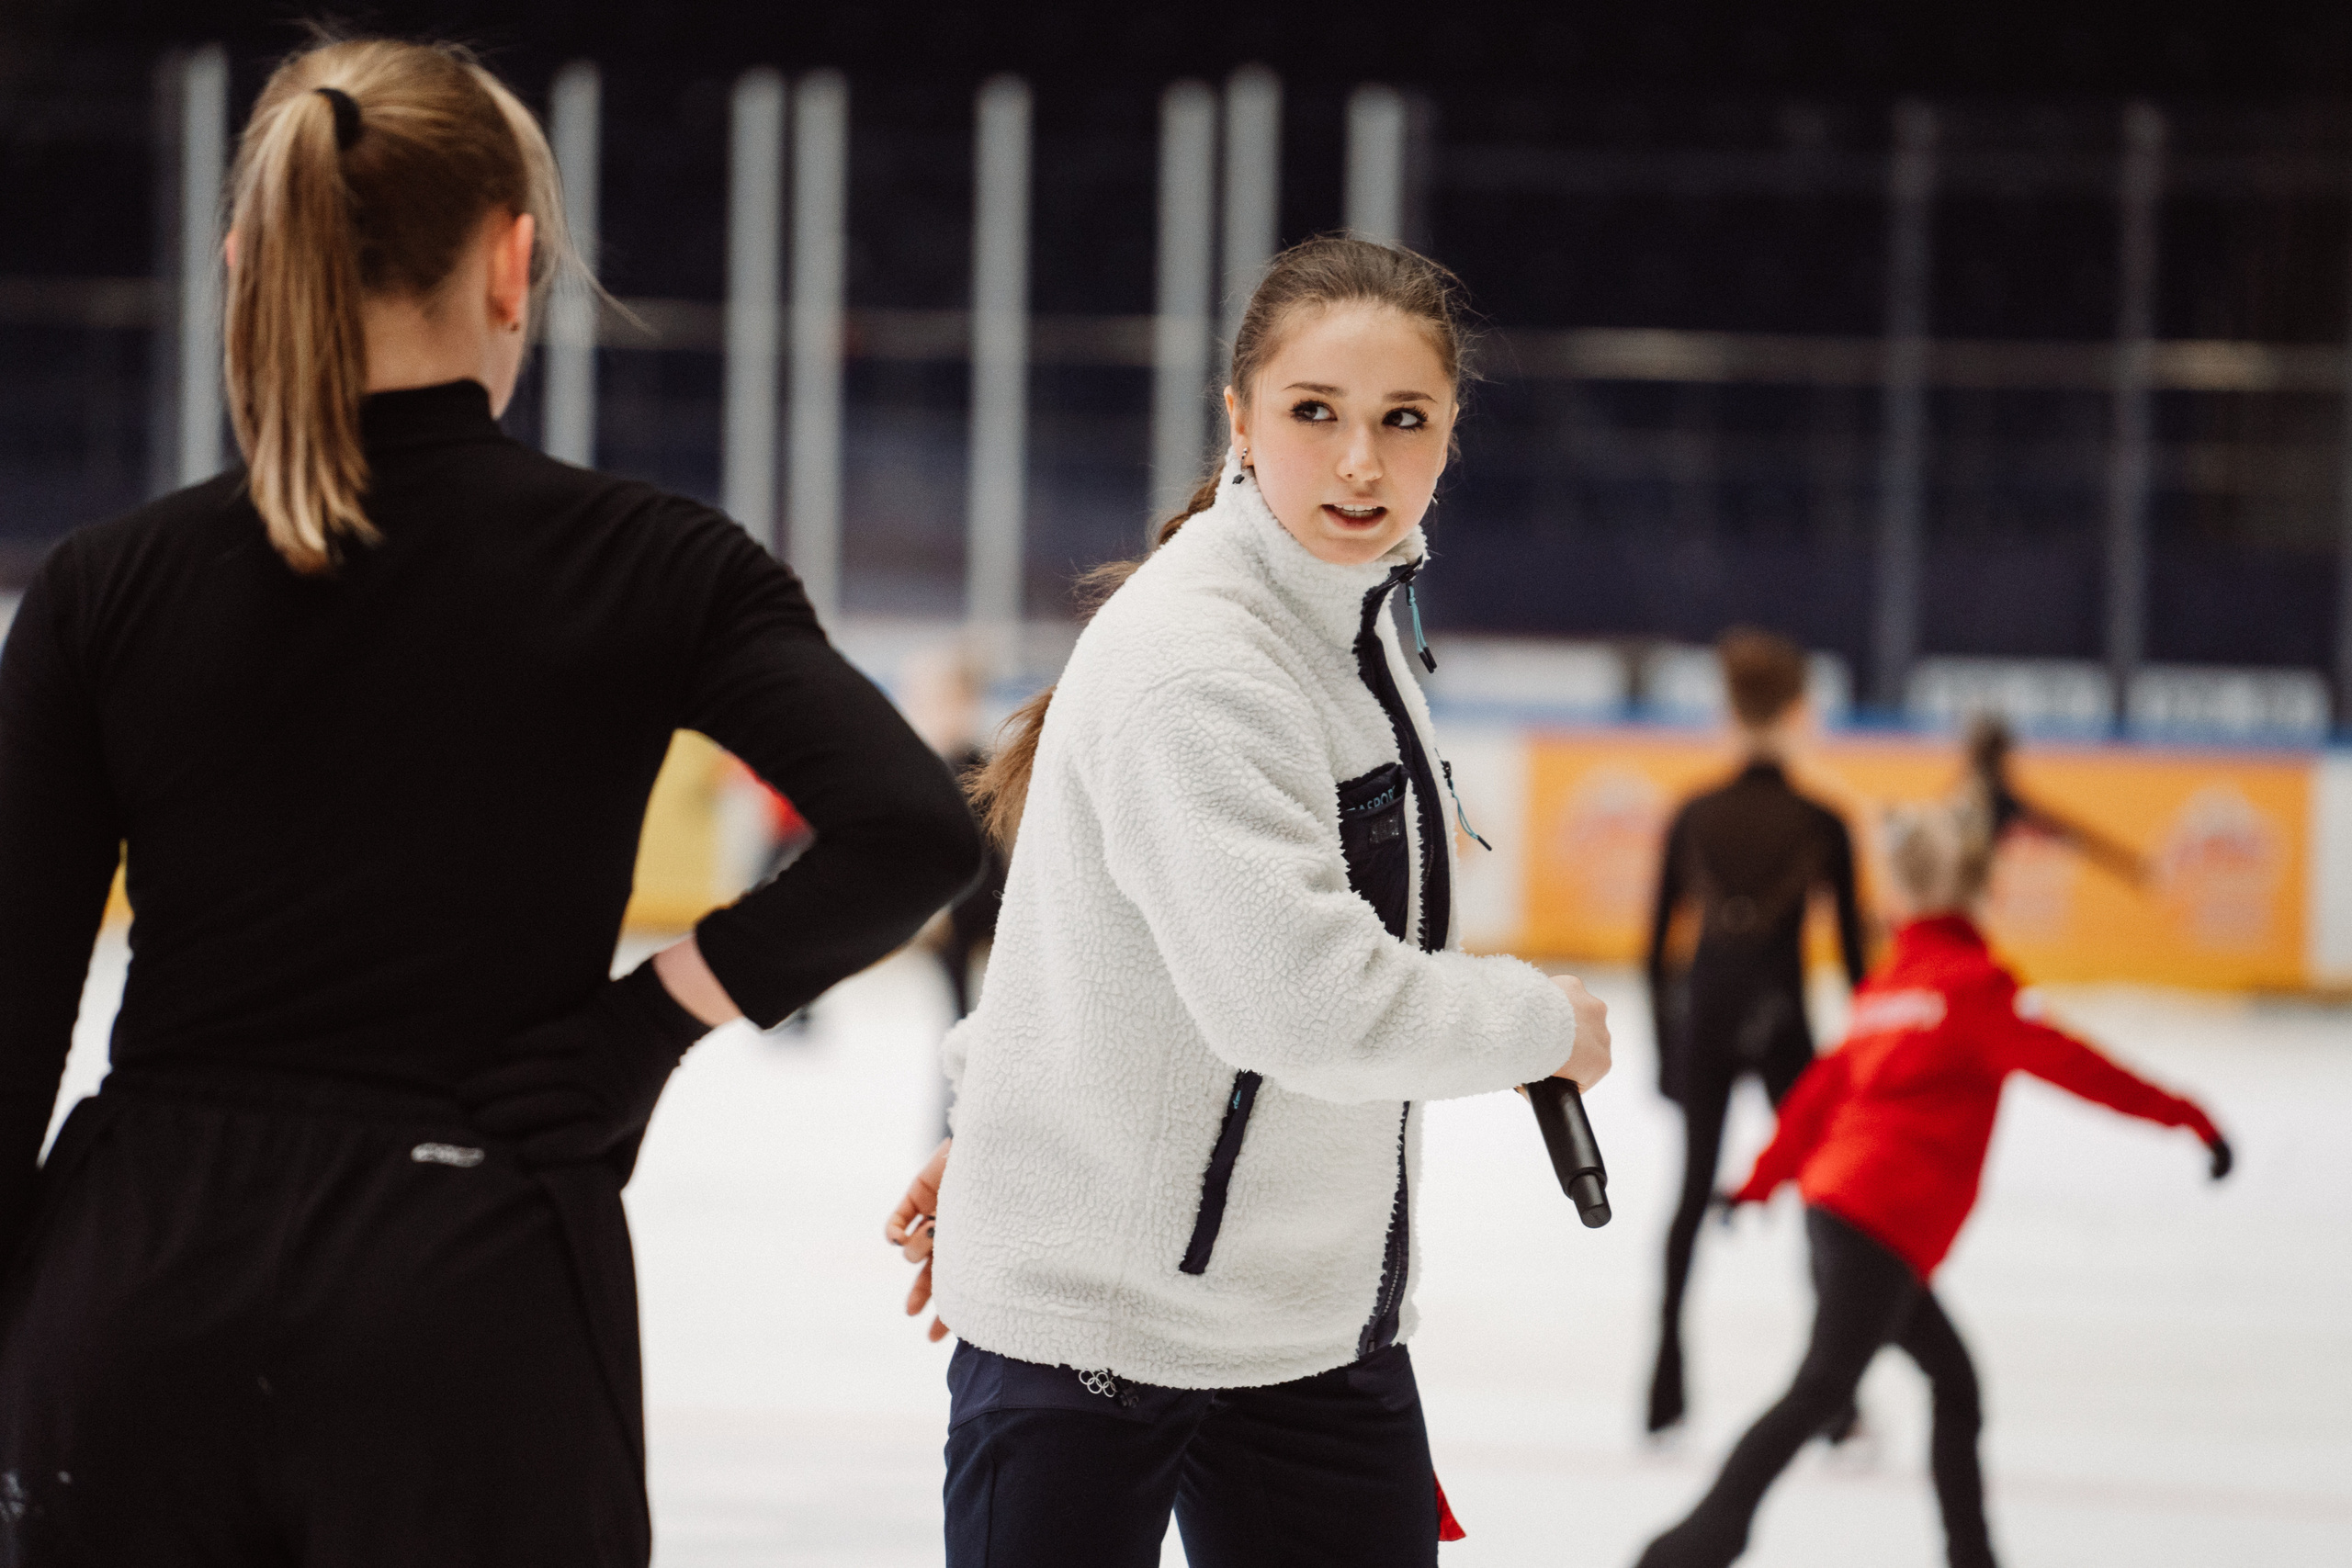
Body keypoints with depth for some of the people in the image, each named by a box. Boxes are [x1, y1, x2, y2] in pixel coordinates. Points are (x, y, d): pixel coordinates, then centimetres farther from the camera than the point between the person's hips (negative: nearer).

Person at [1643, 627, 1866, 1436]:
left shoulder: (1693, 816, 0)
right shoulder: (1820, 824, -6)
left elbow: (1657, 941, 4)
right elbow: (1852, 949, -3)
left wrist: (1664, 1039, 14)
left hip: (1699, 1013, 3)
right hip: (1779, 1022, -3)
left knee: (1693, 1190, 14)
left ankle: (1665, 1389, 12)